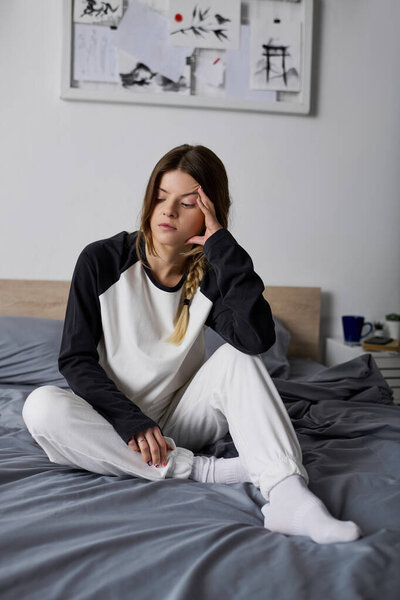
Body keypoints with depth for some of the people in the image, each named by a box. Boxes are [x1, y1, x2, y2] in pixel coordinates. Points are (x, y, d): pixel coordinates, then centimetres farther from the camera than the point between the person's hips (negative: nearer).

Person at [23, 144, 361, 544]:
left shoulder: (211, 278, -6)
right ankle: (201, 470, -28)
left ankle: (287, 496, -37)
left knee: (237, 356, -23)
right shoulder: (102, 261, -9)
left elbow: (257, 339, -27)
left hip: (179, 422, 1)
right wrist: (131, 421, -22)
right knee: (42, 407, -31)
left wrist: (224, 248, -24)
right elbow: (75, 358, -9)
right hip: (115, 424, -1)